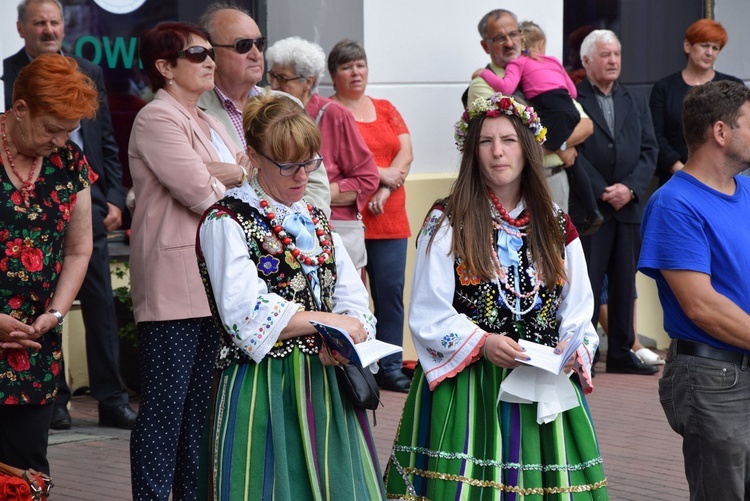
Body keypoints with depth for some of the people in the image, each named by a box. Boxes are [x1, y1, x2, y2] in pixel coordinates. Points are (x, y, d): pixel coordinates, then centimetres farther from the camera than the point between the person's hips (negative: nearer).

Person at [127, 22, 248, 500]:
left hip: (213, 281, 9)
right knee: (166, 403, -7)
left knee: (200, 403, 11)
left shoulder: (209, 124, 20)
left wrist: (220, 172, -10)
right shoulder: (158, 119, -9)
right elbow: (198, 191, -17)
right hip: (173, 285, -9)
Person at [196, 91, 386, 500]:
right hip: (263, 386, -6)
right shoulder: (227, 221, -5)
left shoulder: (316, 220, 17)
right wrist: (329, 321, -10)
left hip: (324, 384, 6)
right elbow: (247, 317, -17)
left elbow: (354, 300, 9)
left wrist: (345, 336, -14)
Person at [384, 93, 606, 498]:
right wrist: (482, 343, -17)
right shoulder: (447, 223, 1)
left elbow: (578, 312, 13)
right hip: (464, 385, -3)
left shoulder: (556, 227, 12)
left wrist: (573, 349, -7)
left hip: (543, 389, 3)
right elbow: (428, 316, -3)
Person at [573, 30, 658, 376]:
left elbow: (649, 151, 8)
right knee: (587, 282, -4)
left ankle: (621, 353, 14)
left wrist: (630, 187, -8)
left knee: (624, 282, 8)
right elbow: (572, 152, -9)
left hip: (628, 206, 5)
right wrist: (602, 191, -14)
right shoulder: (571, 101, -2)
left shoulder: (636, 103, 16)